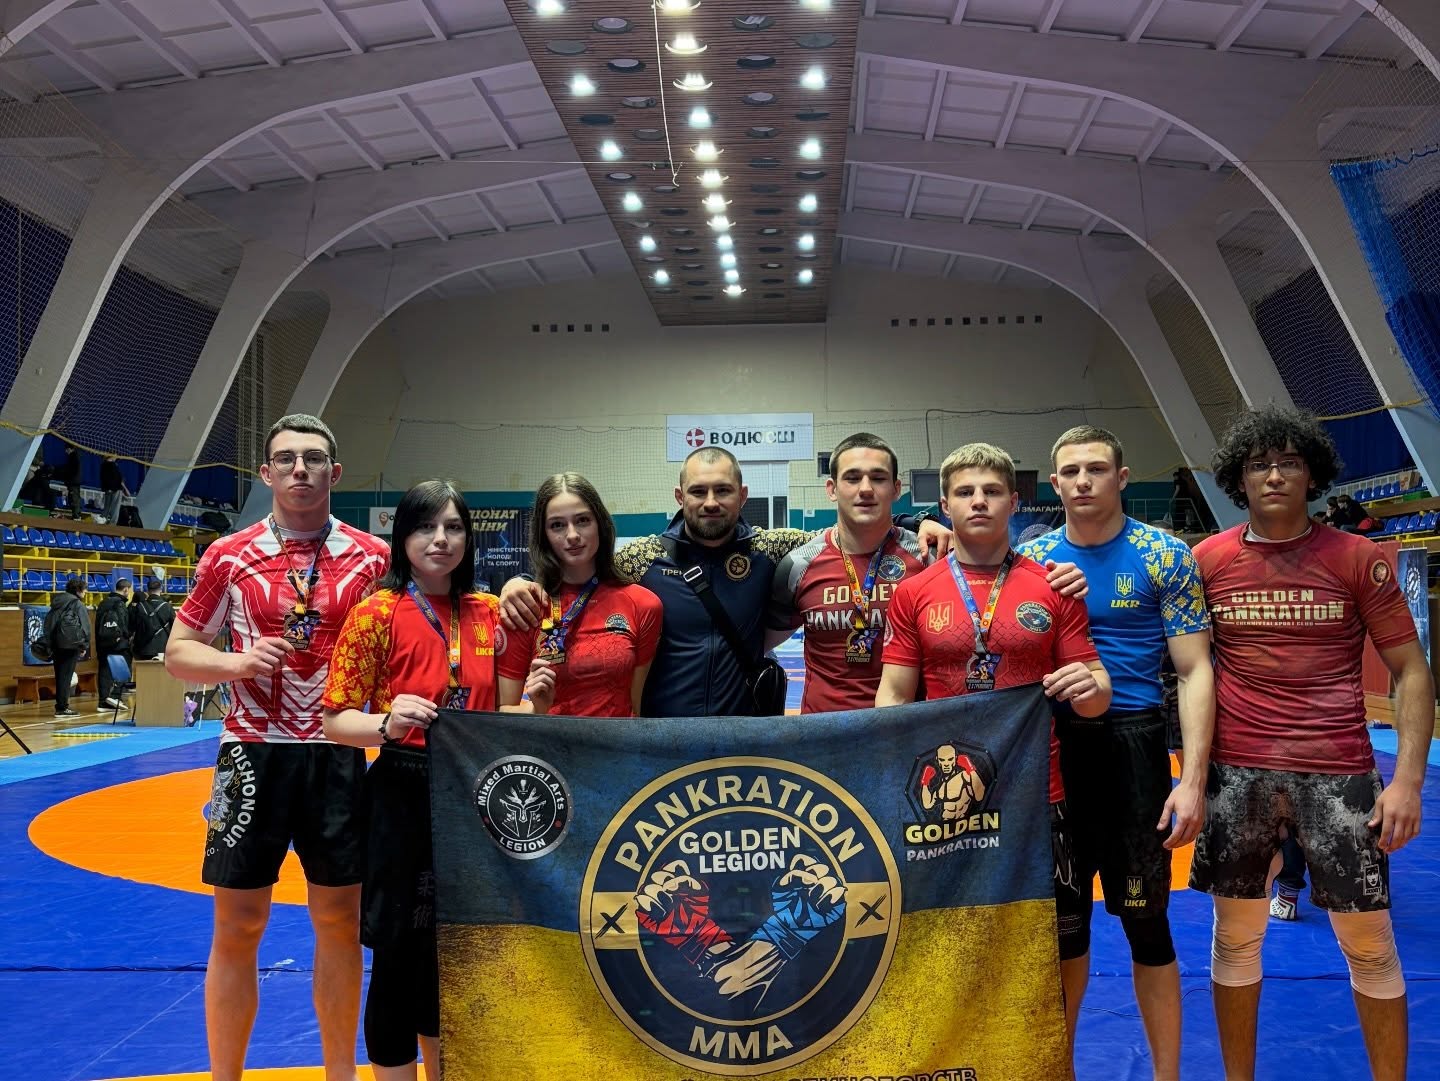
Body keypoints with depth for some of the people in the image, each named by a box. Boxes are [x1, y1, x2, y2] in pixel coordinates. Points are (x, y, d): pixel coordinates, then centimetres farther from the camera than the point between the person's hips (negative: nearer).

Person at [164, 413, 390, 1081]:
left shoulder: (372, 558, 1)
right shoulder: (229, 557, 0)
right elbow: (179, 654, 5)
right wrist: (236, 662, -14)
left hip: (339, 756, 1)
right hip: (254, 754, -1)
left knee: (340, 920, 11)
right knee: (238, 926, 6)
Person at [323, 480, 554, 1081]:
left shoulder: (490, 614, 5)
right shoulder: (377, 613, -8)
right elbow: (336, 721, -8)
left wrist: (532, 704, -7)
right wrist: (388, 724, -27)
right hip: (403, 800, -5)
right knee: (400, 951, 3)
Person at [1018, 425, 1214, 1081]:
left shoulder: (1165, 557, -3)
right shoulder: (1030, 559, 5)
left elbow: (1194, 671, -5)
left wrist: (1192, 779, -14)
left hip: (1133, 744, -3)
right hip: (1051, 748, 3)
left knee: (1144, 918, 5)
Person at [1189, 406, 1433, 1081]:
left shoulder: (1357, 559, 0)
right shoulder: (1208, 560, 2)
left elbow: (1410, 670, 2)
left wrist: (1409, 777, -7)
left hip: (1338, 773, -1)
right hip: (1236, 772, 1)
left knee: (1369, 943, 8)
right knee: (1235, 936, 11)